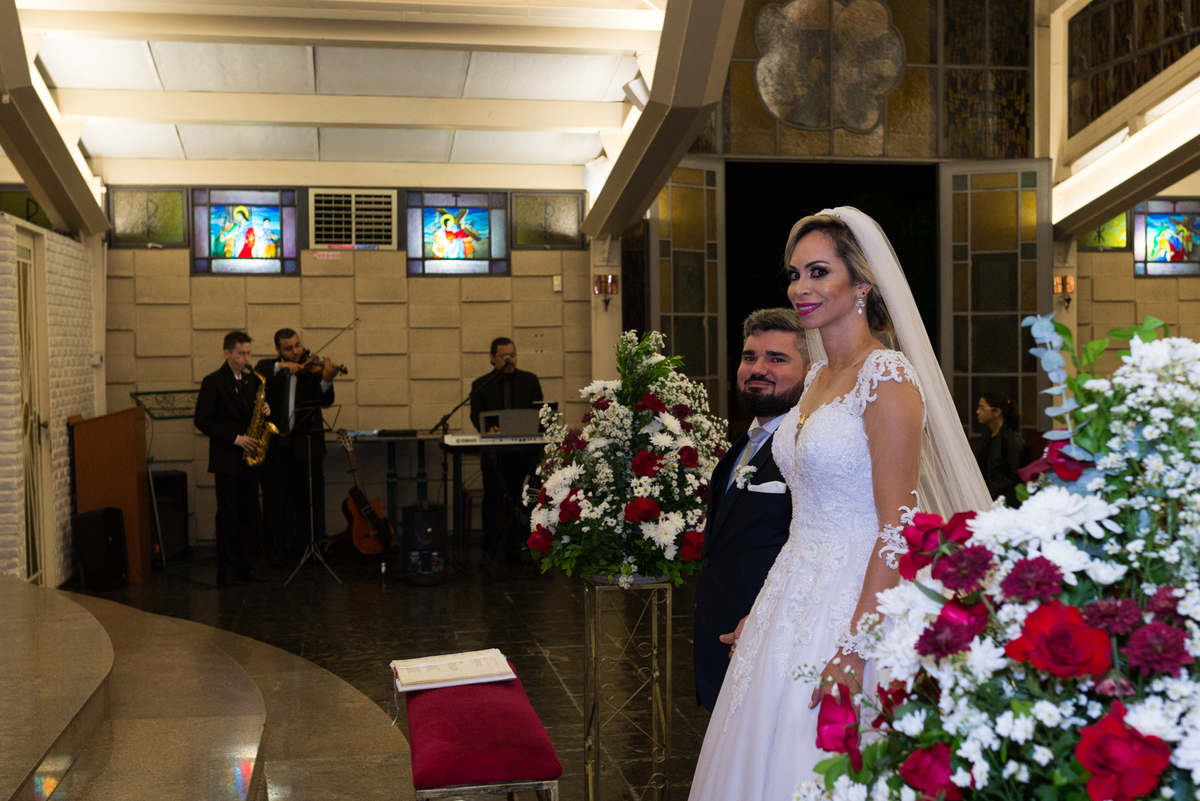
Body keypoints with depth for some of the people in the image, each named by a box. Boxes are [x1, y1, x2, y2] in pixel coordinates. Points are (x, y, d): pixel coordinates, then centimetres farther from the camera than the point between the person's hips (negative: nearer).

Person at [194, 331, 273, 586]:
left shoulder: (252, 380, 11)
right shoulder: (213, 382, -6)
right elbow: (202, 421, -10)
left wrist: (265, 410, -5)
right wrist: (235, 439, -16)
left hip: (249, 456, 5)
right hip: (226, 459, -5)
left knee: (250, 513, 6)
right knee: (228, 514, -2)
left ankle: (246, 566, 13)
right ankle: (227, 570, 4)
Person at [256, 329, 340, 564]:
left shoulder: (311, 369, 2)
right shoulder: (267, 367, 7)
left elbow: (325, 402, -12)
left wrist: (326, 381, -31)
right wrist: (280, 367, -27)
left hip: (305, 443, -1)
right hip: (274, 442, 1)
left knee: (310, 497, 4)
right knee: (275, 498, 6)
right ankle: (276, 549, 16)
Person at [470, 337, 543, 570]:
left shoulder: (530, 380, 14)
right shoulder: (481, 384, 11)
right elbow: (476, 415, 1)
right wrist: (487, 428, -21)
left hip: (524, 449, 1)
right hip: (494, 450, -1)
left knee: (519, 500, 1)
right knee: (494, 497, -12)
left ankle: (514, 551, 9)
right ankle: (490, 552, -9)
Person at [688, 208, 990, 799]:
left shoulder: (887, 378, -15)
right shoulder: (820, 375, 10)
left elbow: (897, 527, -20)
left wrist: (855, 646, -23)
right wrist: (763, 610, 17)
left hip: (856, 593, -8)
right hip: (796, 592, 8)